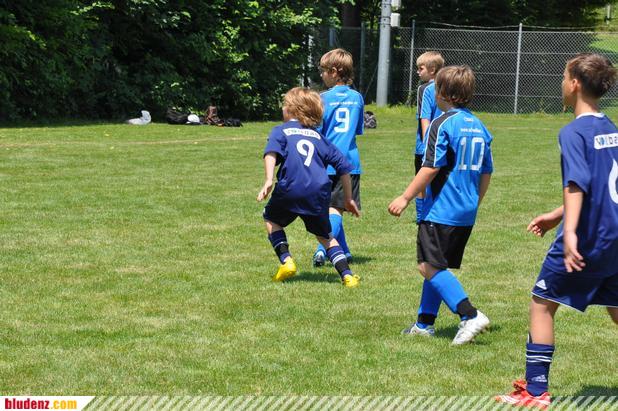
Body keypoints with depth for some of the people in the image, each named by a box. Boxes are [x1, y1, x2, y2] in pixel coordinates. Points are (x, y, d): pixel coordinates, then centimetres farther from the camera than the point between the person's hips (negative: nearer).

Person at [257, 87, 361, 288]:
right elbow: (343, 166, 22)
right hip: (319, 192, 3)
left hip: (291, 189, -3)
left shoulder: (280, 131, 14)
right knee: (324, 235, 20)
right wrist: (348, 199, 29)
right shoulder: (318, 136, 25)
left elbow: (271, 152, -9)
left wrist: (268, 180, -21)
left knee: (271, 218, 25)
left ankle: (286, 260, 9)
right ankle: (347, 275, 4)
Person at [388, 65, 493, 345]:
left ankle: (470, 316, -19)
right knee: (437, 267, 16)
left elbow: (431, 168, -17)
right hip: (466, 214, 8)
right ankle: (424, 323, 21)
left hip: (440, 210, -8)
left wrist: (405, 198, -13)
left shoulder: (442, 125, -11)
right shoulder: (479, 127, 12)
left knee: (430, 267, -8)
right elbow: (486, 173, 16)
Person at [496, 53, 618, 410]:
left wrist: (570, 231, -37)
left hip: (585, 239, -7)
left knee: (542, 304, 6)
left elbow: (577, 183, -27)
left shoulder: (574, 132, -13)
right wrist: (558, 215, 28)